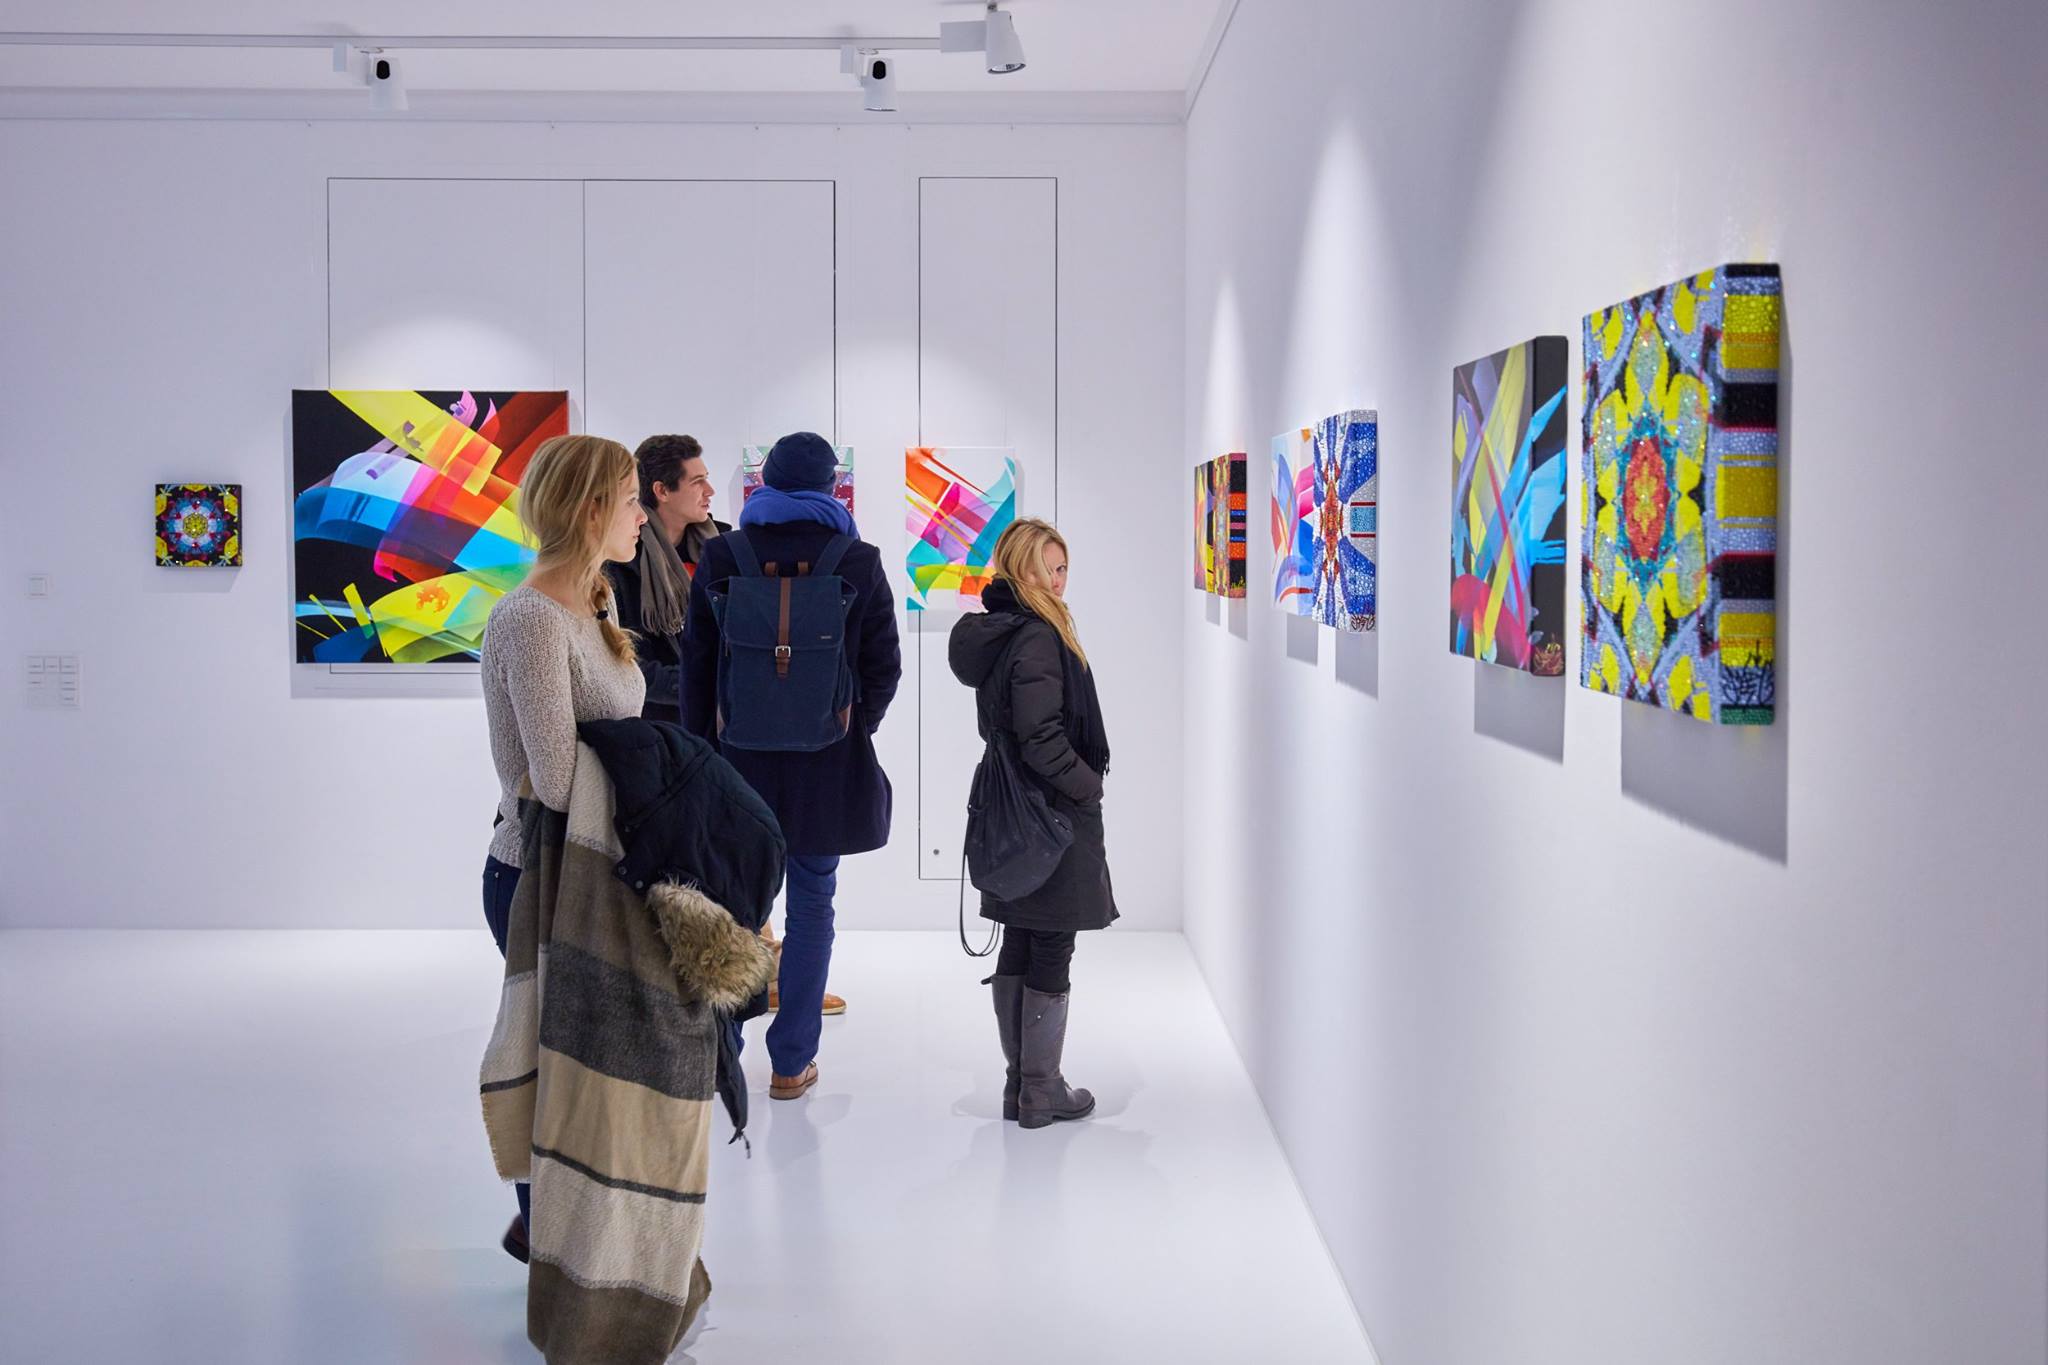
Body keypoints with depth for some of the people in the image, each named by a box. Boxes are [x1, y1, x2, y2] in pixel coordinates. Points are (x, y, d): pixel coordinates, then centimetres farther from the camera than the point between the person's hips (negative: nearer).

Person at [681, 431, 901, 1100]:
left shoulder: (721, 558, -2)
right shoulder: (858, 563, -5)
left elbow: (696, 666, 2)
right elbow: (884, 669, 0)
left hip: (740, 760, 1)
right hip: (827, 767, -1)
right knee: (811, 908, 8)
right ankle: (790, 1063, 12)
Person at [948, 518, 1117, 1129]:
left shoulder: (995, 632, 10)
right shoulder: (1038, 639, -19)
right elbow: (1042, 739, -24)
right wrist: (1091, 786, -9)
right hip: (1056, 818, -9)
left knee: (1018, 947, 14)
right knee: (1052, 953, 0)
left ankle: (1019, 1083, 22)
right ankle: (1041, 1092, 9)